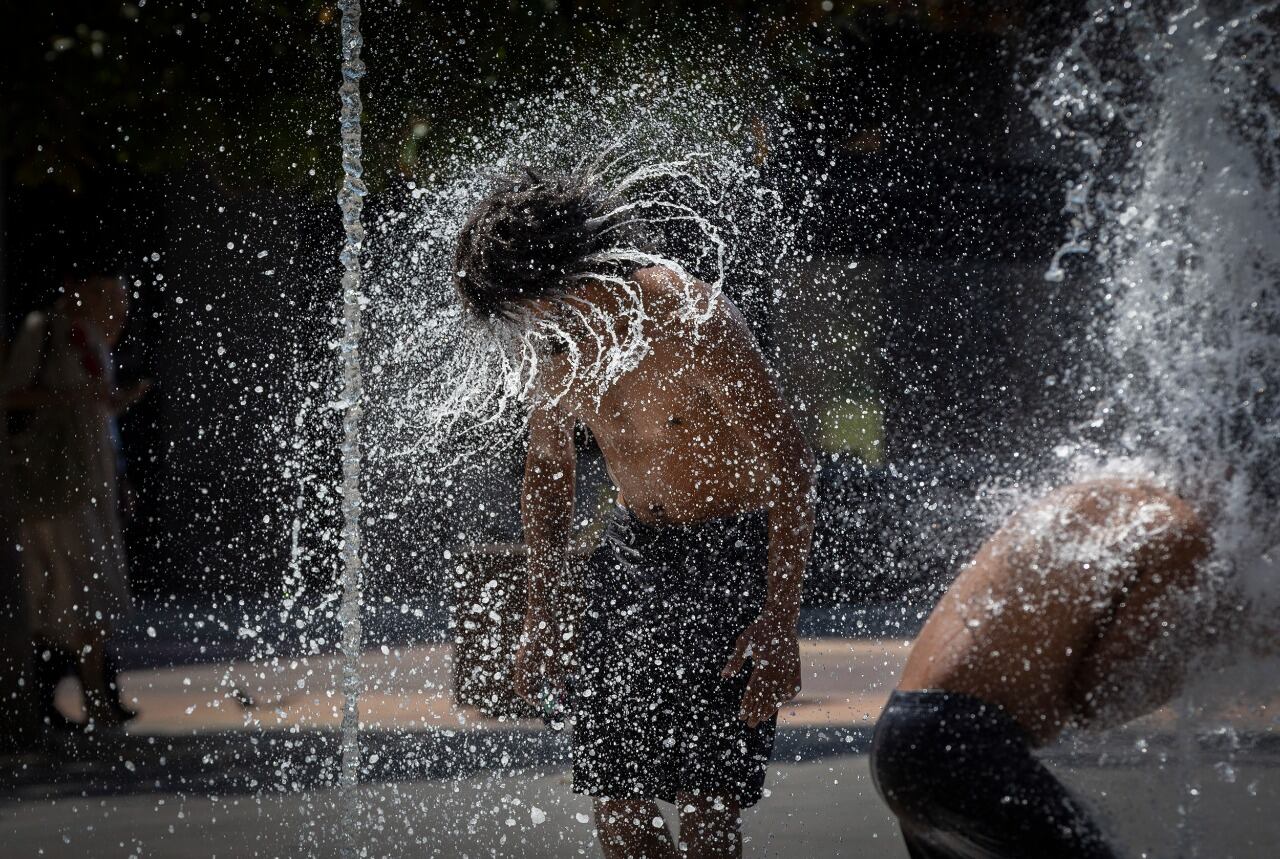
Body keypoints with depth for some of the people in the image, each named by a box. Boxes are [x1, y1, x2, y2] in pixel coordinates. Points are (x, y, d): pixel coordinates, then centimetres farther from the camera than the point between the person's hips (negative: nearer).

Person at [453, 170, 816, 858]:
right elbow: (546, 472, 17)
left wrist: (779, 622, -23)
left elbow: (789, 465, -19)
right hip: (632, 554, 6)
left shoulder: (690, 322, -21)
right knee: (614, 800, 0)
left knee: (703, 802, -15)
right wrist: (539, 616, 17)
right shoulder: (563, 343, 0)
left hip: (729, 554, -6)